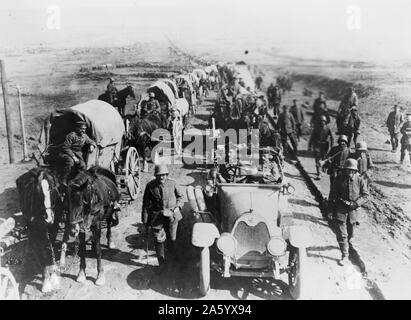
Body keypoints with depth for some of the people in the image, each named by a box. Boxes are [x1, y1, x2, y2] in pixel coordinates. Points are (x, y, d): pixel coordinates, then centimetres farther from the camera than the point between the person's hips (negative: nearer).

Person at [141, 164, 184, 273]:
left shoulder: (172, 184, -4)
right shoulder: (150, 186, -7)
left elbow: (181, 197, 12)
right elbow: (145, 205, -2)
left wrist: (177, 207, -8)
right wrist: (145, 223, -2)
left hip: (171, 216, 1)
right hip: (156, 217, -1)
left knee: (171, 239, 14)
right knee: (159, 240, 0)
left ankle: (173, 260, 36)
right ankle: (162, 263, 17)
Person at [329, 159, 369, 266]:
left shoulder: (359, 180, -7)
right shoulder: (339, 180, -7)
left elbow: (365, 195, -2)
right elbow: (332, 195, 2)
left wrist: (356, 203, -17)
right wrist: (332, 209, 3)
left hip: (353, 210, 1)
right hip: (340, 210, -1)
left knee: (351, 232, 21)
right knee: (341, 234, -6)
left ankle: (349, 243, 52)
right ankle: (344, 256, 2)